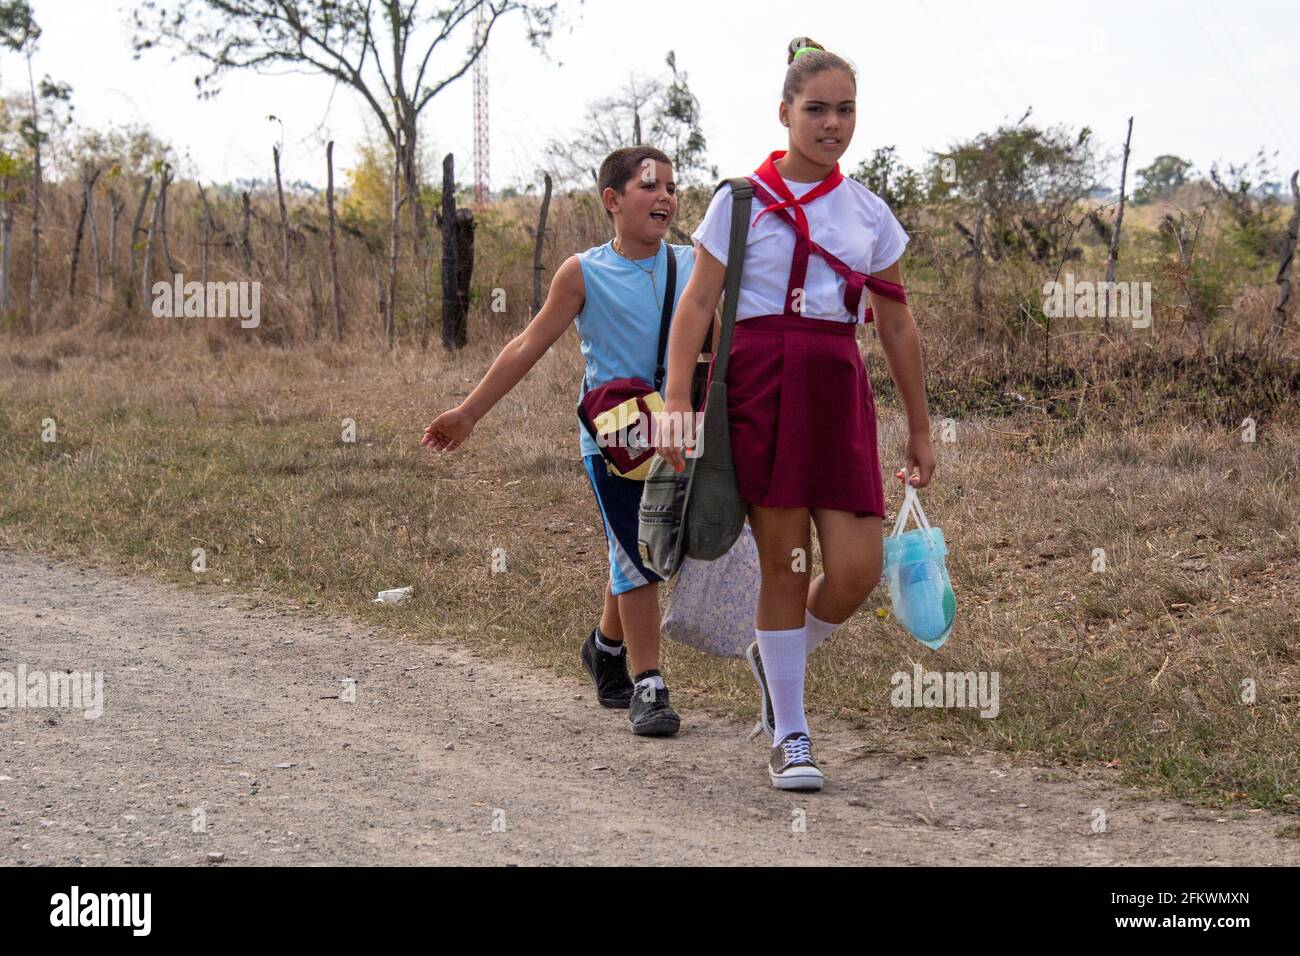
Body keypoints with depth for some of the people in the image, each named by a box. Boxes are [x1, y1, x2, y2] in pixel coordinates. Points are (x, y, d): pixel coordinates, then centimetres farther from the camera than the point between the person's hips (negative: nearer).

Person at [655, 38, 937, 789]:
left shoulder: (869, 213, 13)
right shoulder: (741, 201, 3)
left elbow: (897, 325, 18)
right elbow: (697, 305, 0)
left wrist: (920, 427, 18)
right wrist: (677, 401, -12)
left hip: (837, 390, 3)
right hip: (758, 383, -3)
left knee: (857, 570, -6)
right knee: (784, 563, 0)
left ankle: (780, 658, 26)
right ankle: (790, 736, 13)